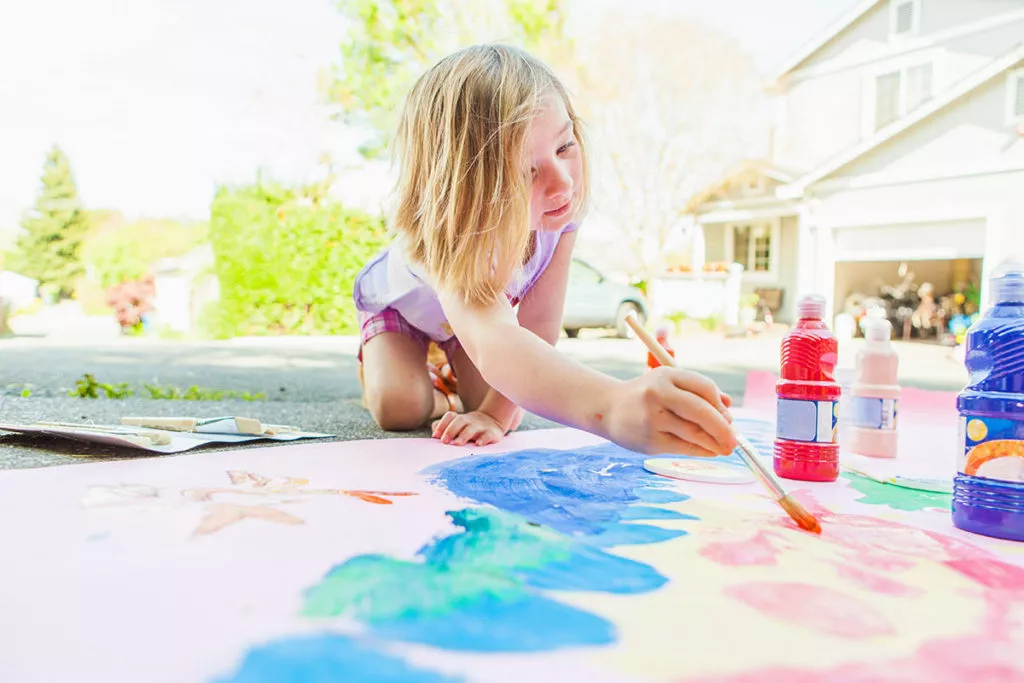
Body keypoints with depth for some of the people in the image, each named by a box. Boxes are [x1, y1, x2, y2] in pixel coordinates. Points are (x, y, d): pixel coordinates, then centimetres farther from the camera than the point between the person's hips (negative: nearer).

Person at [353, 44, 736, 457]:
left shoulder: (562, 209, -34)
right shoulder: (448, 233, -50)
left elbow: (539, 326, -29)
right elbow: (489, 340, -70)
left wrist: (496, 413, -37)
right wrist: (613, 405, -87)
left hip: (491, 302, 4)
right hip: (401, 301, -3)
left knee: (484, 399, -10)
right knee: (398, 410, -22)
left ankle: (451, 377, 25)